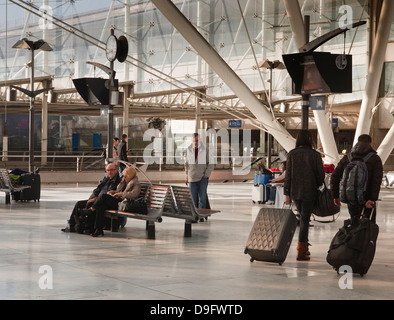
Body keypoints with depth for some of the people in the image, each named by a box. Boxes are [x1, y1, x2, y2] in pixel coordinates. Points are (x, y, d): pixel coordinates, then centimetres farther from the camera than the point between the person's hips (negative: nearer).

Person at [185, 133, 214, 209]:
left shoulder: (205, 150, -2)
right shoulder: (188, 150, 6)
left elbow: (210, 164, 1)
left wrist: (206, 175, -8)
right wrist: (187, 177, 10)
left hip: (202, 178, -2)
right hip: (192, 179, 2)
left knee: (202, 198, -3)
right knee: (193, 199, 0)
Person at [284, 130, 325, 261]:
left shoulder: (292, 154, -2)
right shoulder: (315, 154, -8)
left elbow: (288, 174, -1)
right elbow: (321, 174, -4)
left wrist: (286, 193, 2)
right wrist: (318, 187, 14)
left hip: (295, 191, 3)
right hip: (309, 191, -3)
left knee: (302, 217, 21)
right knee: (305, 219, 2)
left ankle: (304, 246, 23)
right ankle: (301, 251, 0)